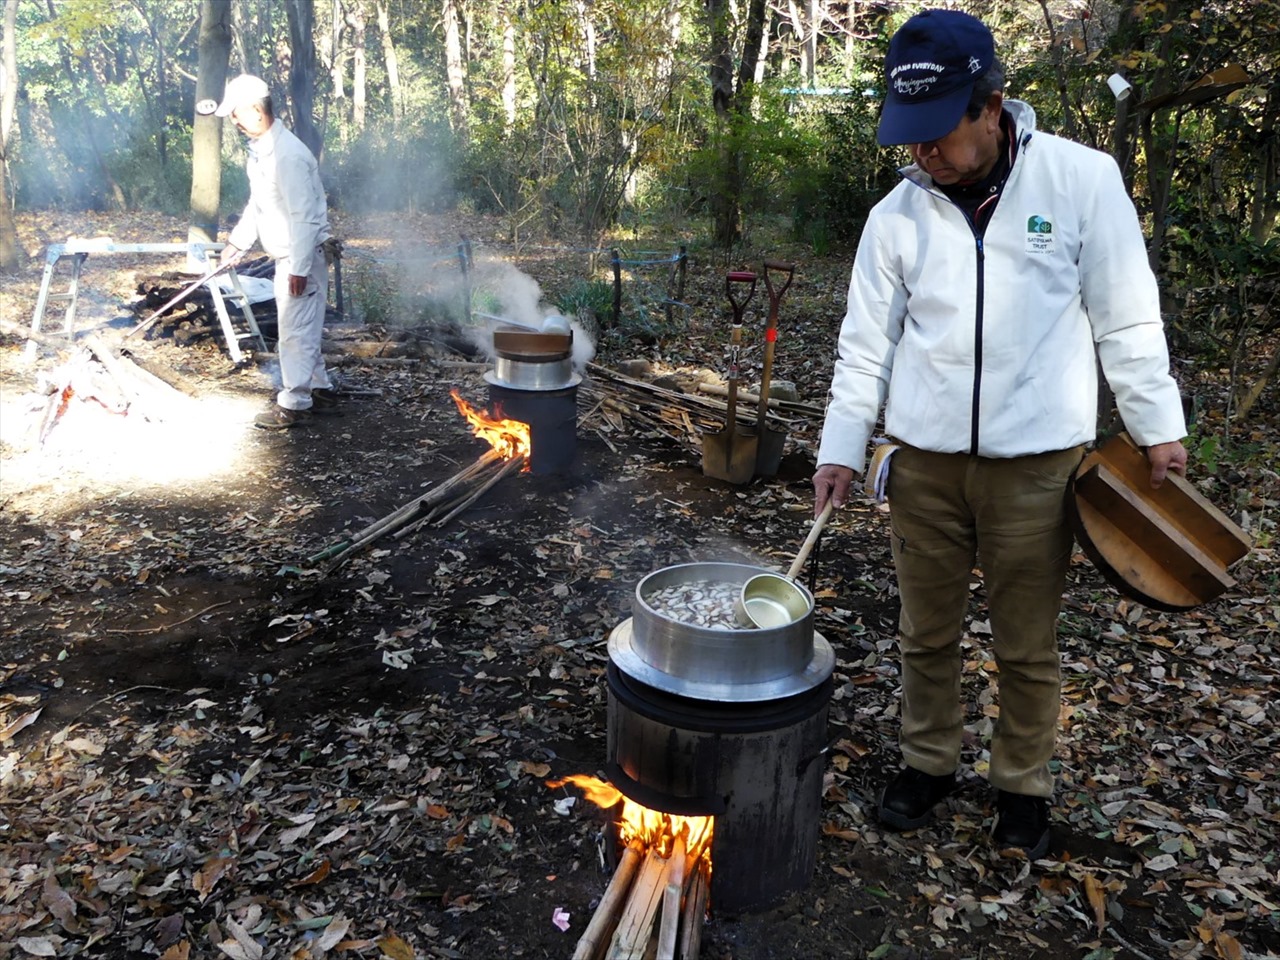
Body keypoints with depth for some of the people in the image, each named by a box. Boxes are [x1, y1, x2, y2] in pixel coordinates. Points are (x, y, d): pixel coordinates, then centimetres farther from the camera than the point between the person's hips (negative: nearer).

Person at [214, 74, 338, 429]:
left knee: (296, 331, -3)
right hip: (287, 255, 10)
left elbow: (304, 217, -25)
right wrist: (238, 241, 17)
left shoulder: (288, 155, -22)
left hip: (302, 256, -10)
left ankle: (294, 404, 7)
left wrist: (299, 268, -24)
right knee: (303, 329, 17)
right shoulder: (259, 149, 10)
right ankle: (321, 390, 28)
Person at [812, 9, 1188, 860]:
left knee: (1027, 644, 9)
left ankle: (1024, 787, 31)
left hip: (1036, 460, -2)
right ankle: (929, 763, 35)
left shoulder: (1082, 179, -5)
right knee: (927, 631, 13)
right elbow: (867, 341, 5)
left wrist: (1158, 425, 0)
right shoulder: (898, 212, 1)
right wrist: (842, 447, 1)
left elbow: (1126, 318, -1)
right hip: (926, 459, 2)